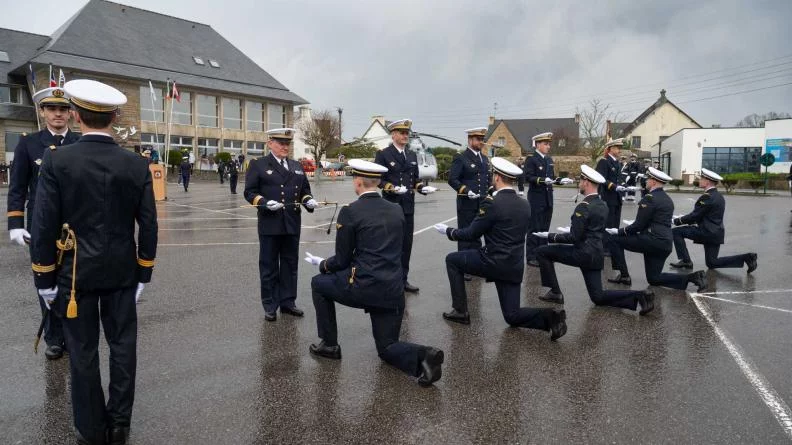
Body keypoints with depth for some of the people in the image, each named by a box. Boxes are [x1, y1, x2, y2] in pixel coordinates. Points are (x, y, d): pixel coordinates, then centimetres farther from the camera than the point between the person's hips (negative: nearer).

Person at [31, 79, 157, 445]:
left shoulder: (57, 161, -11)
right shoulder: (137, 165, -5)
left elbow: (44, 226, -9)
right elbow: (148, 225, -2)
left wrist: (44, 279, 2)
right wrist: (143, 273, 7)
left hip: (76, 272, -1)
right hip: (122, 272, 2)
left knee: (83, 351, 10)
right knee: (123, 345, 12)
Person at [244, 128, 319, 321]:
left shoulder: (297, 166, 15)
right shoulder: (258, 165, 1)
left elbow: (304, 190, 17)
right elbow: (250, 192, -4)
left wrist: (308, 200, -4)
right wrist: (265, 202, -21)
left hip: (292, 224, 4)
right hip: (270, 224, -4)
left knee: (290, 265, 10)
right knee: (269, 266, 5)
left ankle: (288, 302, 22)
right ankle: (270, 306, 15)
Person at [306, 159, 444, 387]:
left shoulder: (349, 212, -7)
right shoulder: (397, 210, 11)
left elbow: (342, 260, -2)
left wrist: (322, 264, 21)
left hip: (363, 287, -5)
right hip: (393, 291, 5)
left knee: (319, 283, 24)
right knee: (387, 347, 19)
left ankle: (329, 344, 25)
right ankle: (424, 355, -12)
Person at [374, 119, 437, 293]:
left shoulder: (412, 155, 16)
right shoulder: (383, 154, -4)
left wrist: (423, 187, -1)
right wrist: (392, 188, -22)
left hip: (408, 206, 6)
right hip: (391, 206, -6)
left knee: (406, 244, 8)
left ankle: (402, 279, 18)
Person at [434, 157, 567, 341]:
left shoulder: (492, 202, -15)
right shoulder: (525, 205, 7)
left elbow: (471, 234, -9)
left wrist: (448, 231, 9)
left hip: (494, 262, -7)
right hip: (515, 266, 7)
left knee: (452, 260, 16)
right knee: (512, 316, 17)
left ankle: (460, 311, 16)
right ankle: (550, 316, -8)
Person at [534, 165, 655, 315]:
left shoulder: (584, 206, -17)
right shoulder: (602, 205, 11)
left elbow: (574, 238, -18)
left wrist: (550, 236, -7)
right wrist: (571, 230, 27)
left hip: (583, 253, -9)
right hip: (595, 254, 9)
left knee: (542, 252, 3)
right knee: (598, 297, 15)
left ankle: (555, 292, 5)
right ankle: (638, 296, -1)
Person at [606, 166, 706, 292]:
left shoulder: (650, 198, -12)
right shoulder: (667, 199, 17)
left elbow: (639, 225, -14)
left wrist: (618, 231, -2)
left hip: (653, 240, -9)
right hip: (665, 243, 9)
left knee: (614, 239, 0)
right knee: (654, 279, 17)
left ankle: (624, 275, 1)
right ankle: (691, 277, 5)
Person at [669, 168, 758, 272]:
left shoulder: (707, 197, -18)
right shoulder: (719, 196, 14)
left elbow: (695, 215, -16)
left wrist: (677, 221, -3)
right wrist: (683, 219, 14)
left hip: (707, 232, -9)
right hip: (716, 233, 9)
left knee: (676, 231, -3)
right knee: (712, 263, 17)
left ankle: (685, 261, -4)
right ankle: (746, 257, 8)